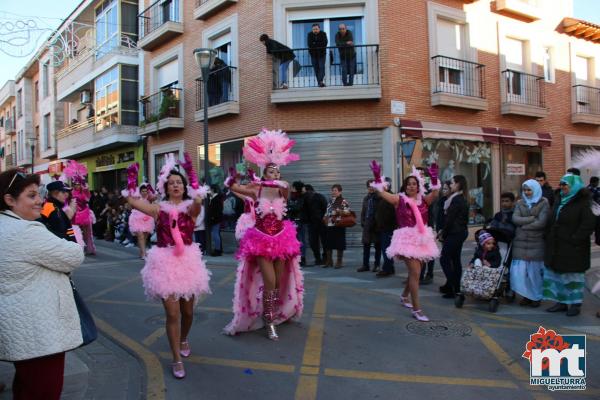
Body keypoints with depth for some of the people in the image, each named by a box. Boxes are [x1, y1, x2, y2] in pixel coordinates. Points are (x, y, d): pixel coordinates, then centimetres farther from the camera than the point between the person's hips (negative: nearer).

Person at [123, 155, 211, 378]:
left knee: (187, 311, 14)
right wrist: (132, 179, -12)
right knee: (172, 313, -3)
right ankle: (176, 359, 12)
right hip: (165, 262, -1)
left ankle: (183, 340, 45)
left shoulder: (191, 208, -2)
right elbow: (132, 201, -8)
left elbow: (199, 200, -26)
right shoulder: (159, 209, 1)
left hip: (187, 260, 1)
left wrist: (190, 174, -27)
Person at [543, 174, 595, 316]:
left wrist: (575, 239, -19)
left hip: (573, 250, -7)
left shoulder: (582, 203, -10)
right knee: (556, 275, 11)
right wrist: (549, 237, 8)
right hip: (556, 247, 7)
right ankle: (561, 301, 22)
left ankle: (575, 304, 15)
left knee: (573, 276, 3)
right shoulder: (559, 201, 12)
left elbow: (588, 224, -18)